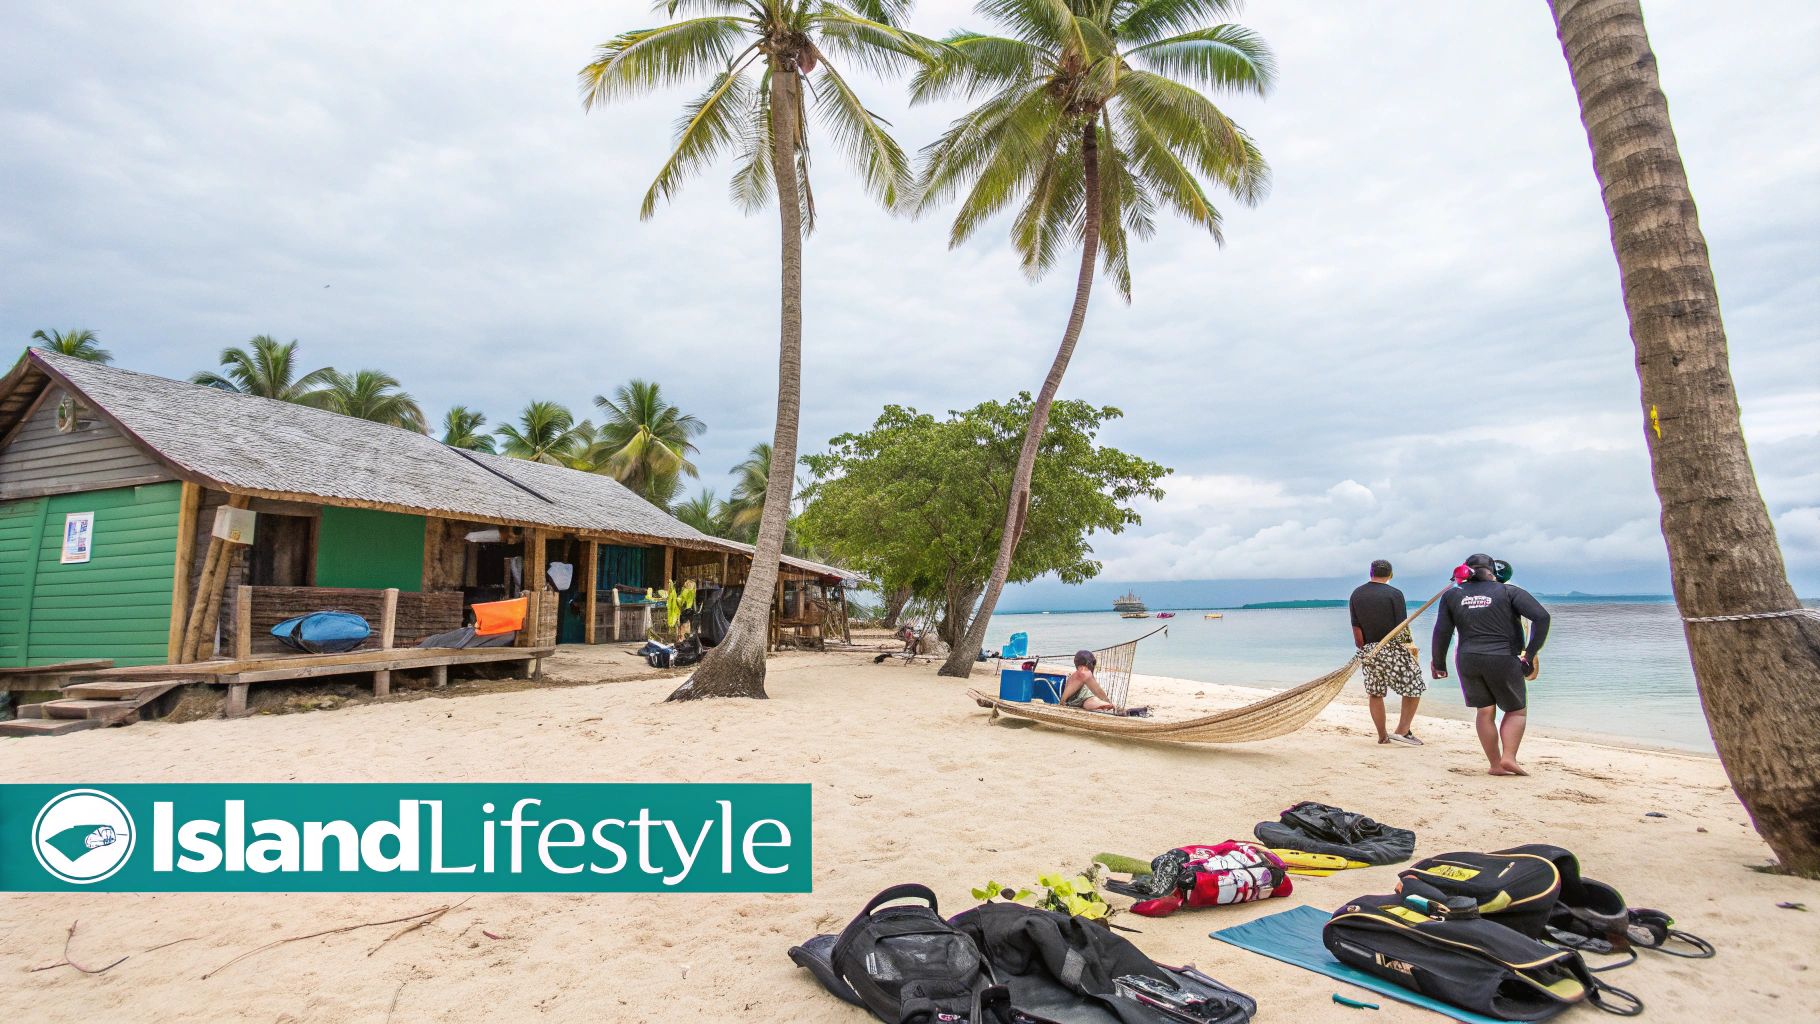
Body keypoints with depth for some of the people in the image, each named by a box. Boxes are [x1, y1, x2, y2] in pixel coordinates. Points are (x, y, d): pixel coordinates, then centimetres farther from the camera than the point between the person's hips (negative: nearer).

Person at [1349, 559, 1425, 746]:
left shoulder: (1356, 595, 5)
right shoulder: (1394, 594, -8)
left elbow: (1356, 628, 6)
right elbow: (1402, 627, -9)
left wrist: (1362, 649, 13)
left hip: (1370, 651, 5)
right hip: (1393, 649, -4)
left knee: (1375, 693, 12)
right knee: (1414, 688, 9)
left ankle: (1382, 736, 17)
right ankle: (1402, 731, 1)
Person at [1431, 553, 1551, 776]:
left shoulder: (1452, 595, 6)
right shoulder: (1509, 592, -1)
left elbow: (1442, 632, 6)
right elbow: (1541, 617, -11)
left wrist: (1439, 663, 16)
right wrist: (1530, 654, -5)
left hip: (1468, 660, 3)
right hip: (1504, 659, -3)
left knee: (1485, 712, 12)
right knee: (1517, 711, 14)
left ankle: (1495, 764, 12)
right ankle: (1508, 757, 0)